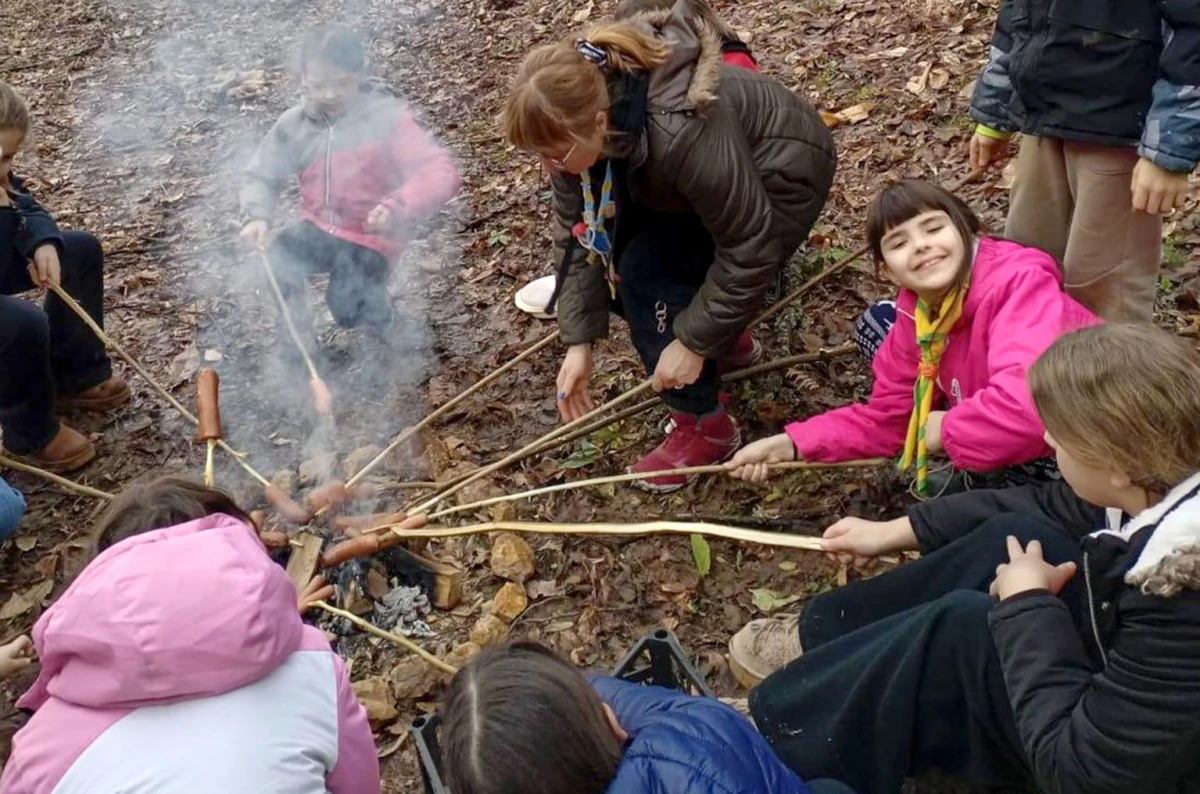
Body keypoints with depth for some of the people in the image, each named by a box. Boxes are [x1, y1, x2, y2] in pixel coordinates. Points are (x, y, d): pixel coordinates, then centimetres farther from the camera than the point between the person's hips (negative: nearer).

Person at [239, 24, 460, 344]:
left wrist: (397, 208, -43)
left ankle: (378, 310, 16)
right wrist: (258, 216, -18)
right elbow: (262, 176, 5)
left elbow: (441, 173, -26)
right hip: (318, 228, 4)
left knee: (346, 307, -23)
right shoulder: (294, 124, -5)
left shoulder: (387, 119, -19)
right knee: (273, 263, -21)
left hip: (371, 237, -4)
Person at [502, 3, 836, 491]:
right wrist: (578, 341, -14)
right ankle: (727, 335, 19)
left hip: (780, 176, -7)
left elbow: (750, 249, -32)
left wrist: (695, 342, -26)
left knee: (649, 273, -21)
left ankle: (705, 427, -4)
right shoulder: (577, 122, -21)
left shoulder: (683, 133, -42)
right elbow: (577, 231, -11)